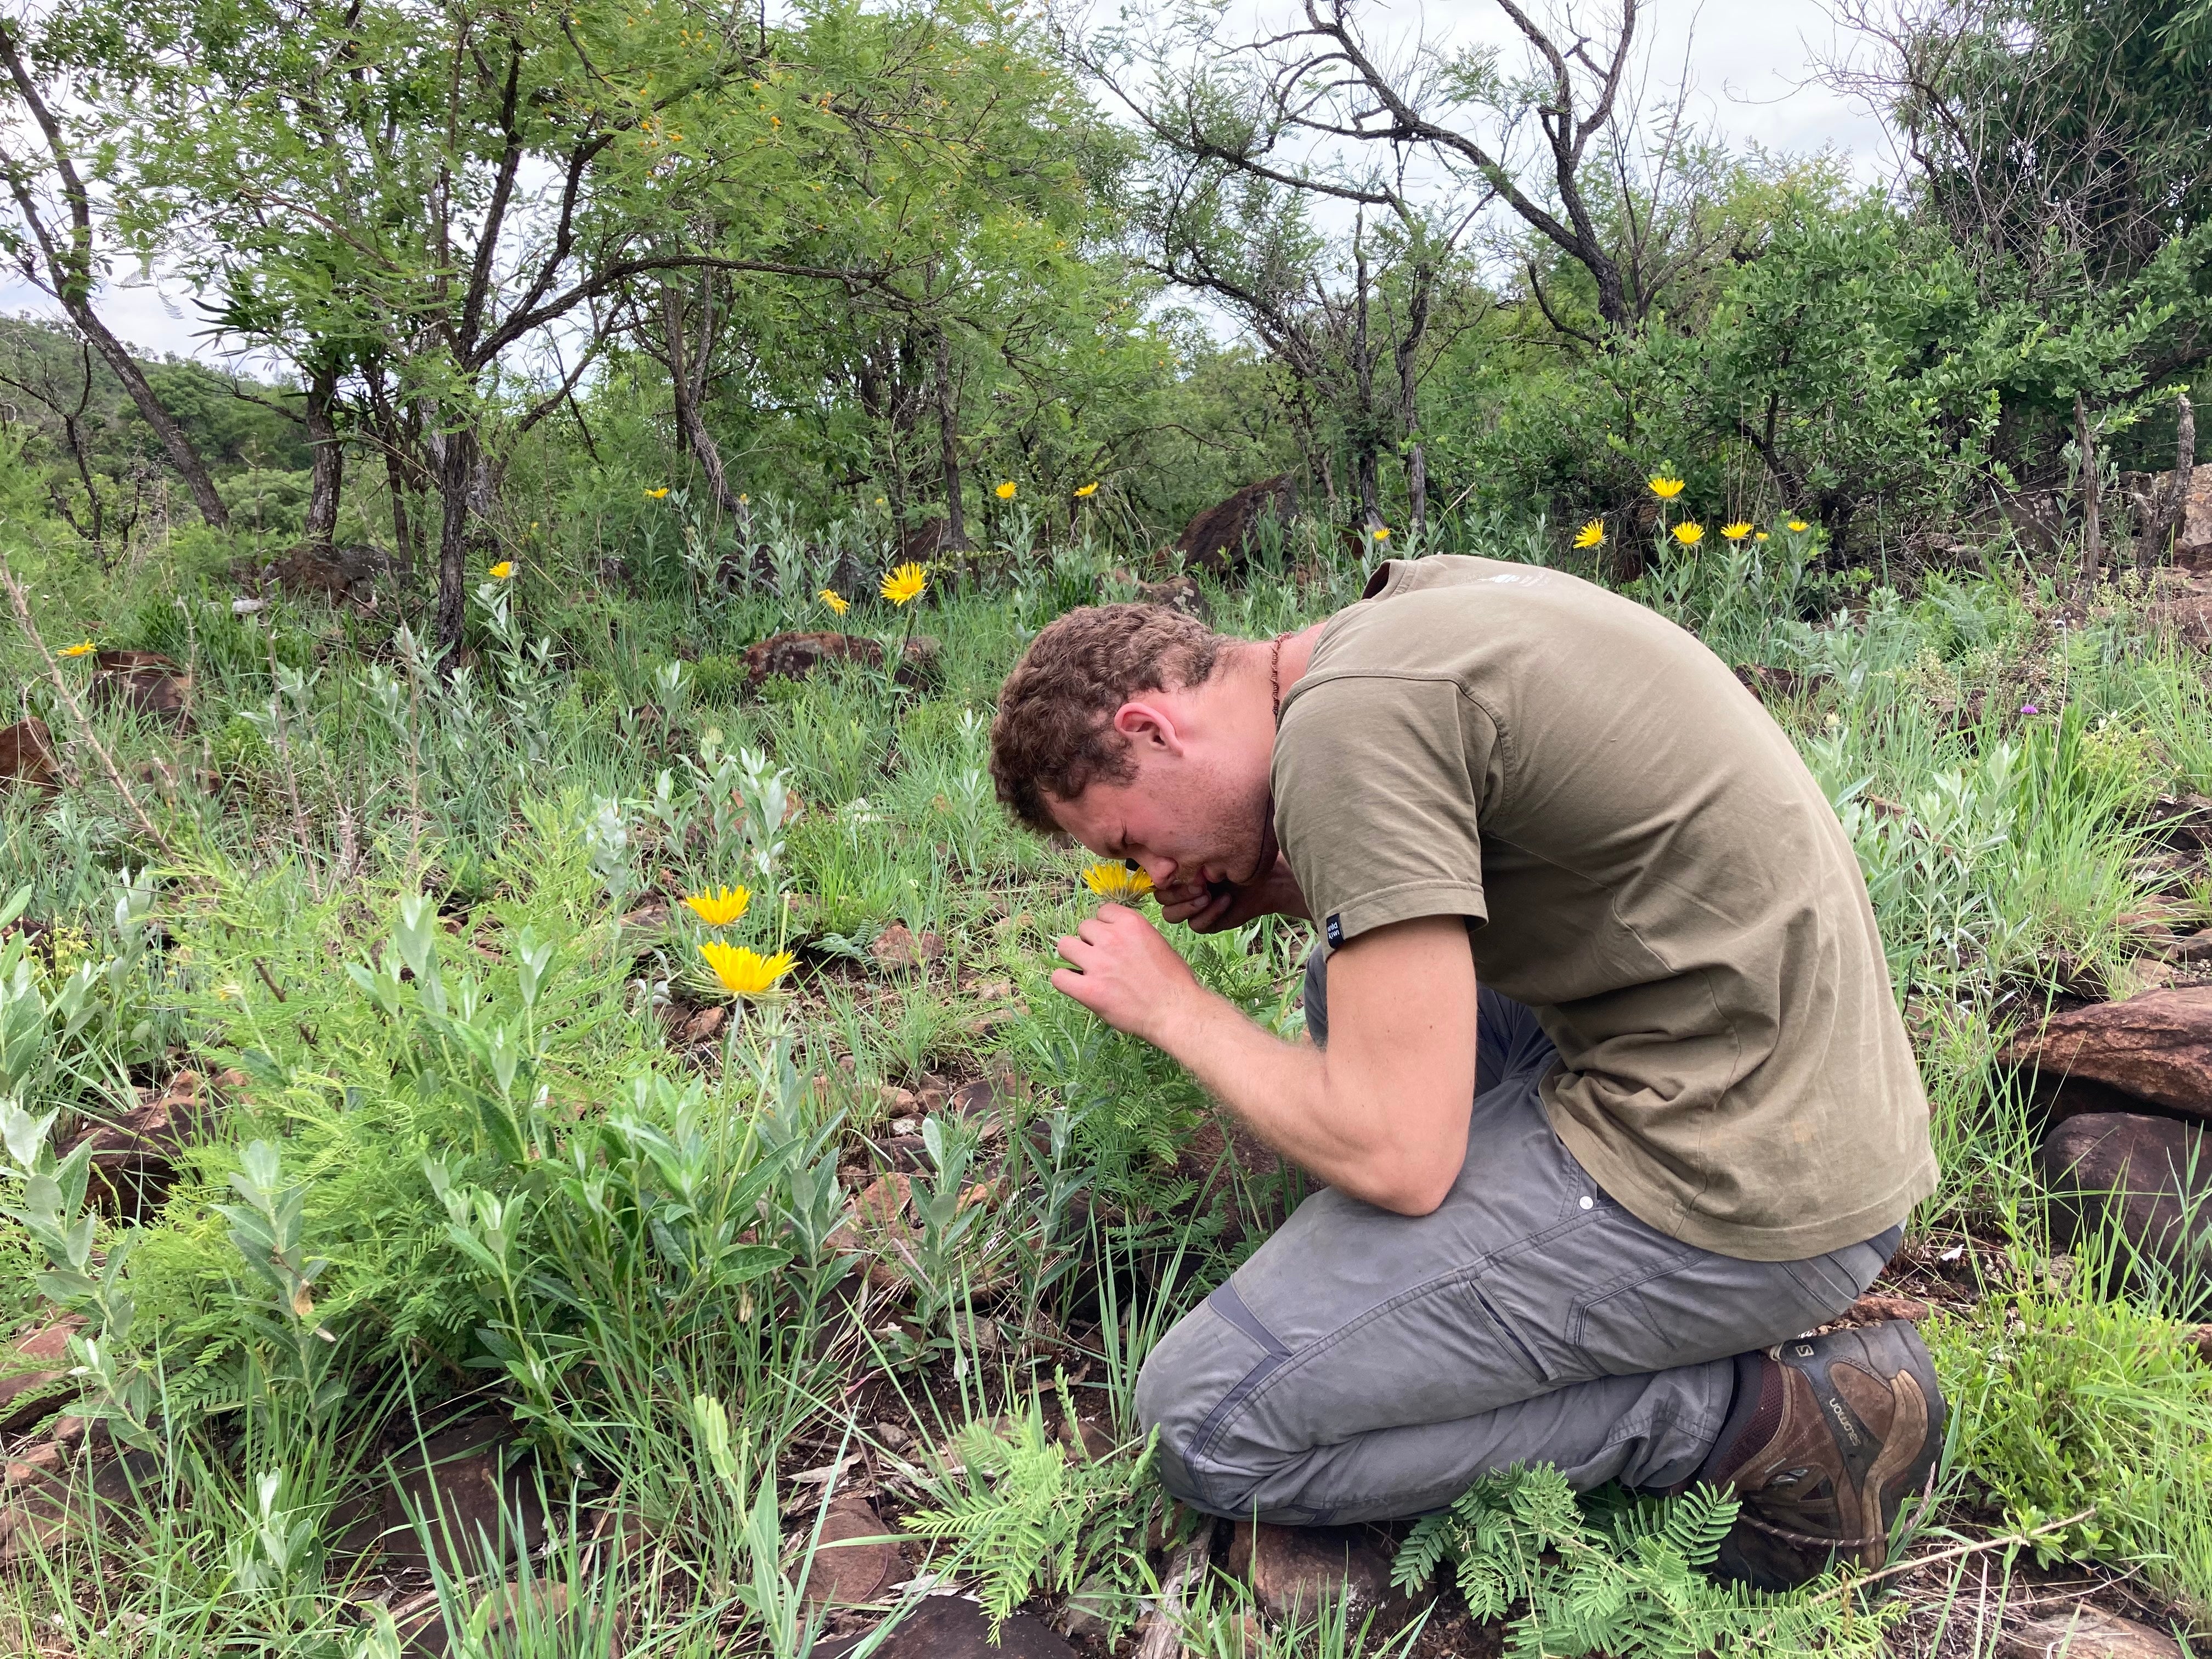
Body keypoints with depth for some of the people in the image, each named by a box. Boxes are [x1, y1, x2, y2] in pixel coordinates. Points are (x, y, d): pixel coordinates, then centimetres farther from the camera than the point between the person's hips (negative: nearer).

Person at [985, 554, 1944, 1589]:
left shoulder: (1346, 724, -20)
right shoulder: (1425, 599, 9)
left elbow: (1398, 1159, -21)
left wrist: (1172, 1008, -4)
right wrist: (1280, 891, 10)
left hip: (1734, 1188, -9)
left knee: (1206, 1425, -6)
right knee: (1357, 979, 24)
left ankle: (1767, 1420, -2)